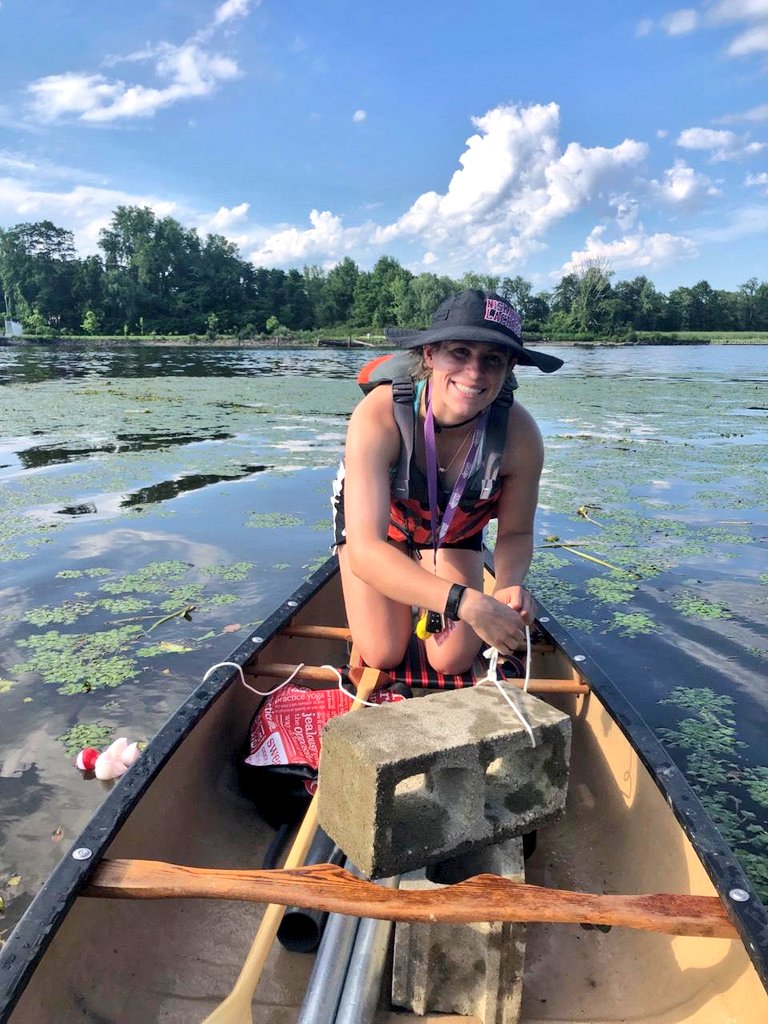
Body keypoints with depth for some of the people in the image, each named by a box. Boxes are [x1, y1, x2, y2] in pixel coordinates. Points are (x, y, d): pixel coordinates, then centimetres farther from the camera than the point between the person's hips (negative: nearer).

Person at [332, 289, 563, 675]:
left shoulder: (520, 435, -32)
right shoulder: (378, 416, -41)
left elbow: (516, 532, -16)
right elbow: (364, 551, -46)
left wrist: (509, 583, -39)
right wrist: (465, 602, -57)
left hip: (455, 528, 2)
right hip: (374, 517, -1)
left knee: (453, 662, 1)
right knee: (383, 657, -1)